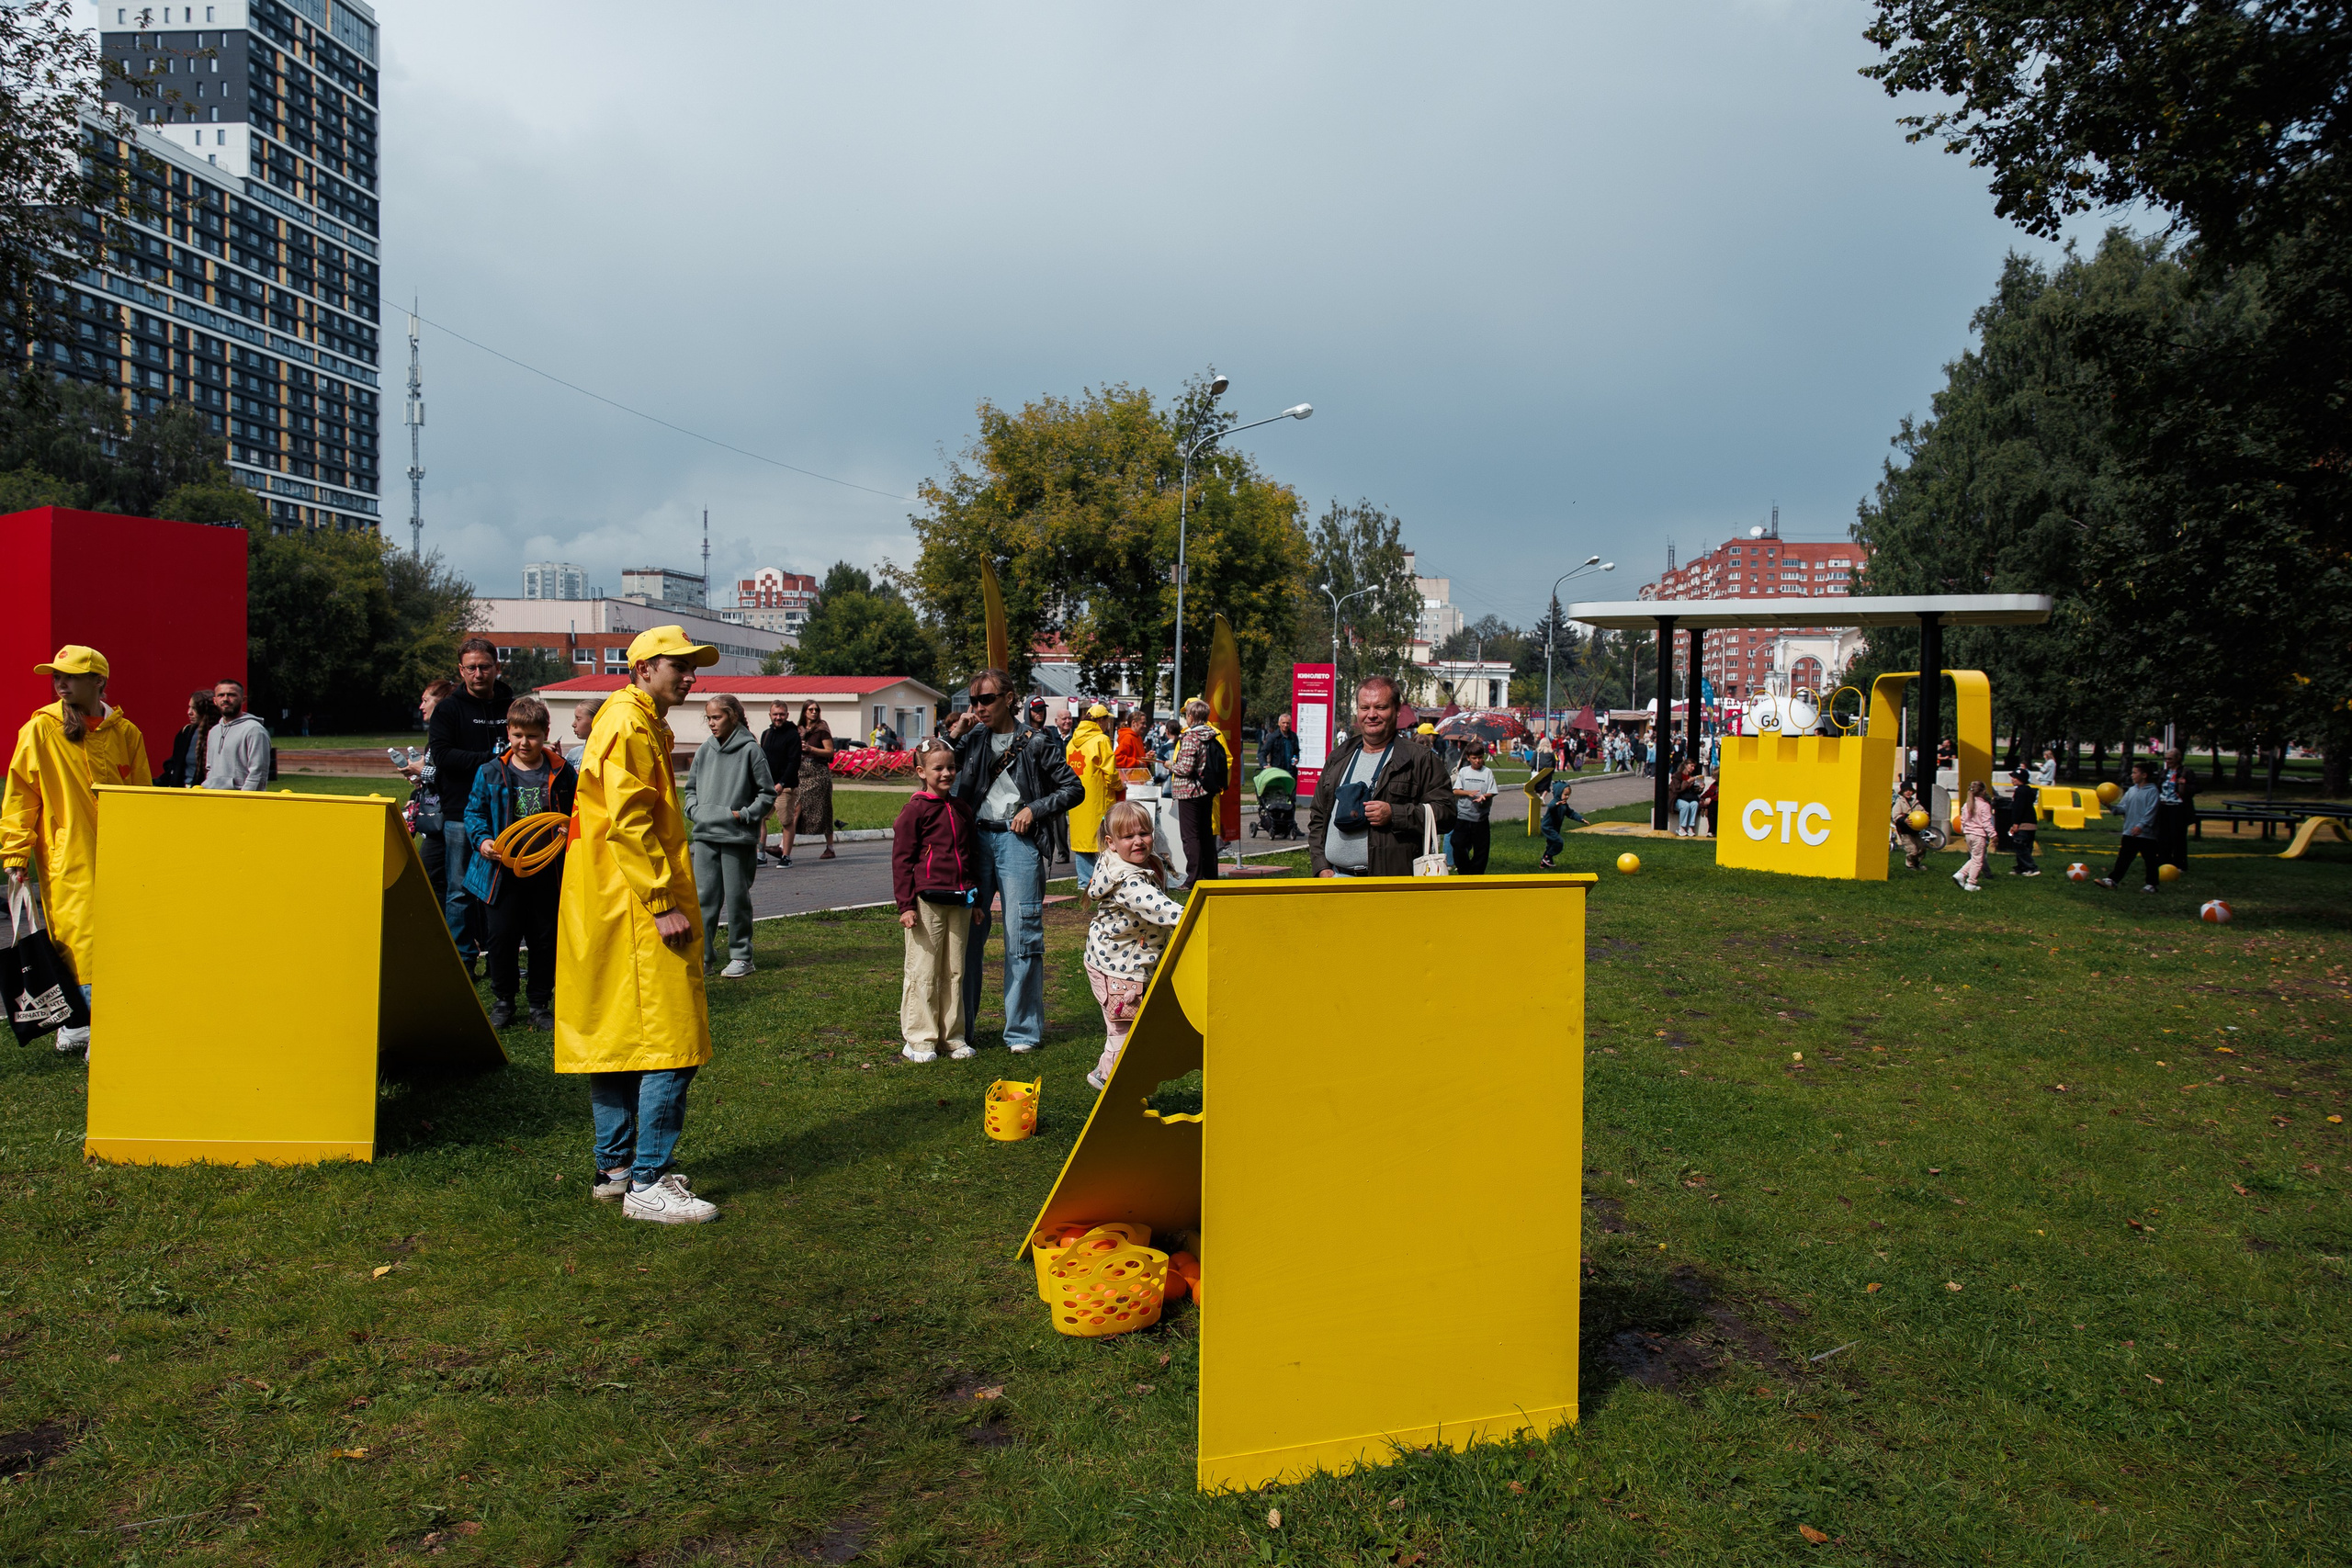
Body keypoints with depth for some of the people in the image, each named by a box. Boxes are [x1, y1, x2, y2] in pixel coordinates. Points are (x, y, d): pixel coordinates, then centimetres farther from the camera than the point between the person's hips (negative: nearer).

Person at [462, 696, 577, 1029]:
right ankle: (503, 1001, 22)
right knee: (502, 938, 4)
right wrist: (482, 840, -11)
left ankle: (540, 1003, 20)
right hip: (504, 871, 0)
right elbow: (475, 812, 6)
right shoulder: (491, 773, 1)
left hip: (548, 873, 0)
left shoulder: (562, 773, 0)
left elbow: (577, 813, 8)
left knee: (545, 940, 7)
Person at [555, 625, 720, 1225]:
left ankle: (615, 1167, 22)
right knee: (671, 1043, -10)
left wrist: (669, 895, 23)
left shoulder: (643, 726, 21)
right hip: (639, 911, -11)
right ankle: (649, 1183, -8)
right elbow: (629, 823, -20)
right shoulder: (630, 727, -12)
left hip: (610, 915, 11)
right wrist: (663, 902, -21)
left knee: (616, 1038, 14)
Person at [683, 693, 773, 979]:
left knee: (737, 898, 3)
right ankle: (703, 956, 12)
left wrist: (743, 815, -10)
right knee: (703, 897, 4)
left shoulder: (750, 750, -6)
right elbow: (691, 787, 21)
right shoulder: (704, 750, 9)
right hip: (705, 837, 5)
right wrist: (693, 809, 4)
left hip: (738, 838, -4)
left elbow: (767, 793, -2)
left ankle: (741, 956, 14)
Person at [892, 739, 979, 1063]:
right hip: (927, 902, -6)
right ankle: (919, 1039, 9)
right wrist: (906, 905, -11)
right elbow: (901, 859, -6)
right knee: (923, 972, 0)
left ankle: (952, 1036, 20)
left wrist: (975, 898, 21)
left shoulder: (961, 809, 13)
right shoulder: (916, 810, -6)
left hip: (959, 903, 6)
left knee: (955, 972, 11)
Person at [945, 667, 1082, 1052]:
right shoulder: (973, 737, 10)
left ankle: (1023, 1031, 8)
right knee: (967, 929, 6)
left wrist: (1034, 809, -7)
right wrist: (954, 736, -2)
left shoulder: (1035, 742, 0)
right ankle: (958, 1025, 16)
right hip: (976, 836, 4)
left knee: (1022, 934, -2)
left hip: (1017, 839, -4)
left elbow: (1074, 789, 3)